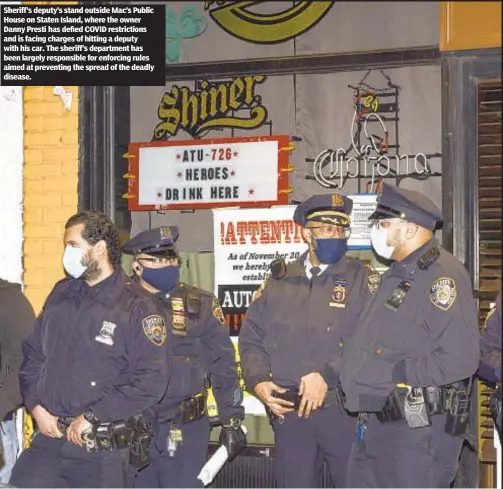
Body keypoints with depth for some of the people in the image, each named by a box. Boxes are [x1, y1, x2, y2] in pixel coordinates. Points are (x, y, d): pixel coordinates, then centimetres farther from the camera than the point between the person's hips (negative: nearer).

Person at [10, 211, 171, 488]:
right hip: (48, 437, 4)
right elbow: (32, 353, 16)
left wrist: (91, 417, -15)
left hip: (105, 449, -4)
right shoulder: (61, 294, 11)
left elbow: (151, 380, -15)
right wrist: (36, 405, 1)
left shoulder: (138, 308, -7)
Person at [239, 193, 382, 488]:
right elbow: (251, 337, 12)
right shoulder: (278, 281, 11)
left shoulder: (363, 280, -1)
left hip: (346, 411, -3)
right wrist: (259, 381, -5)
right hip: (288, 412, 4)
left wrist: (327, 375, -21)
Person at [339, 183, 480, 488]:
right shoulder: (397, 276, 18)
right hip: (373, 428, 9)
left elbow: (459, 359, -23)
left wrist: (392, 373, -18)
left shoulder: (440, 274, -14)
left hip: (418, 431, -9)